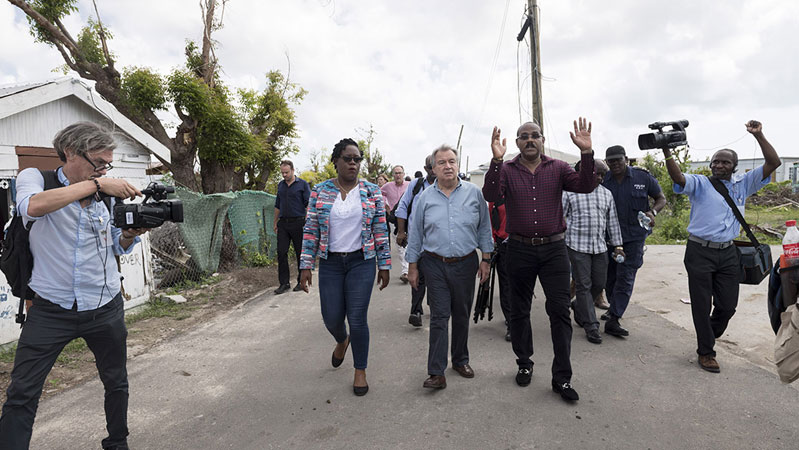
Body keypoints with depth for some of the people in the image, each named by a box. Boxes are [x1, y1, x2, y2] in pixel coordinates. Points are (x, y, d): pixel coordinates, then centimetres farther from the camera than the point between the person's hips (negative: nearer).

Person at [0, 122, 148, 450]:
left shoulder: (107, 193, 4)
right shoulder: (35, 177, -3)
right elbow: (32, 206, -28)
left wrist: (131, 234, -9)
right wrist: (96, 183, -27)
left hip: (105, 309, 3)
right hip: (51, 309, -3)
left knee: (116, 383, 16)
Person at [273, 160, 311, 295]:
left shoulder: (303, 184, -1)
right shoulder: (280, 185, 14)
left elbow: (308, 204, -4)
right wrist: (275, 222, 18)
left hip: (298, 223, -4)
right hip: (283, 223, 4)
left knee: (300, 253, 3)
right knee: (281, 252, -1)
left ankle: (301, 282, 15)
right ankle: (284, 283, 5)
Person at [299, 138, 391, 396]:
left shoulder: (372, 192, 0)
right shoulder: (320, 191, 1)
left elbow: (381, 232, 2)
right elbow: (310, 231, 2)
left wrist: (384, 266, 0)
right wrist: (306, 266, -3)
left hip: (361, 262, -1)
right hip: (330, 264, 2)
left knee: (357, 320, 0)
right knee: (331, 318, 8)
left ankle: (360, 372, 22)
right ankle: (342, 341, 45)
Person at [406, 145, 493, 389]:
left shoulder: (474, 193, 1)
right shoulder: (425, 198, 1)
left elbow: (484, 228, 7)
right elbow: (415, 234, 6)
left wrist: (486, 259, 4)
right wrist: (413, 266, 5)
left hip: (466, 263, 1)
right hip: (435, 265, -1)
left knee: (462, 315, 13)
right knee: (439, 317, -2)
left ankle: (460, 360, 32)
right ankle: (437, 373, 2)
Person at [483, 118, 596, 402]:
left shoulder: (557, 168, 4)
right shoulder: (507, 170, 0)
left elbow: (585, 186, -9)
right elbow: (491, 195, -17)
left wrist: (586, 152, -22)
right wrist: (496, 160, -29)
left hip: (553, 249, 0)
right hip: (519, 249, 0)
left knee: (560, 311, -2)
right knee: (519, 311, 12)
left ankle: (562, 377, 11)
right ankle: (524, 364, 32)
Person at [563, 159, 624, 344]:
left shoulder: (607, 194, 12)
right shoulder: (570, 192, -2)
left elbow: (613, 222, 15)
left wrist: (617, 245, 11)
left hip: (600, 246, 5)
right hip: (577, 246, -5)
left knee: (599, 284, 9)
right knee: (583, 285, -2)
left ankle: (578, 306, 36)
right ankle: (591, 326, 7)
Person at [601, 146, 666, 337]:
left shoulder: (642, 177, -2)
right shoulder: (603, 181, 1)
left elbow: (661, 198, 8)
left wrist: (652, 212, -13)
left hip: (634, 235, -2)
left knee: (626, 276, -8)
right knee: (610, 275, 11)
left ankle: (613, 319, -9)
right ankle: (614, 308, 34)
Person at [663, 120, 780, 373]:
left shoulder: (743, 184, 11)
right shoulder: (700, 184, -2)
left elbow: (773, 163, 6)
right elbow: (678, 177, -21)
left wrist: (758, 135, -3)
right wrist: (667, 151, -36)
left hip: (727, 252, 4)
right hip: (700, 252, -4)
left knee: (728, 306, 10)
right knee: (702, 305, 4)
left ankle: (709, 335, 38)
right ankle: (705, 352, 20)